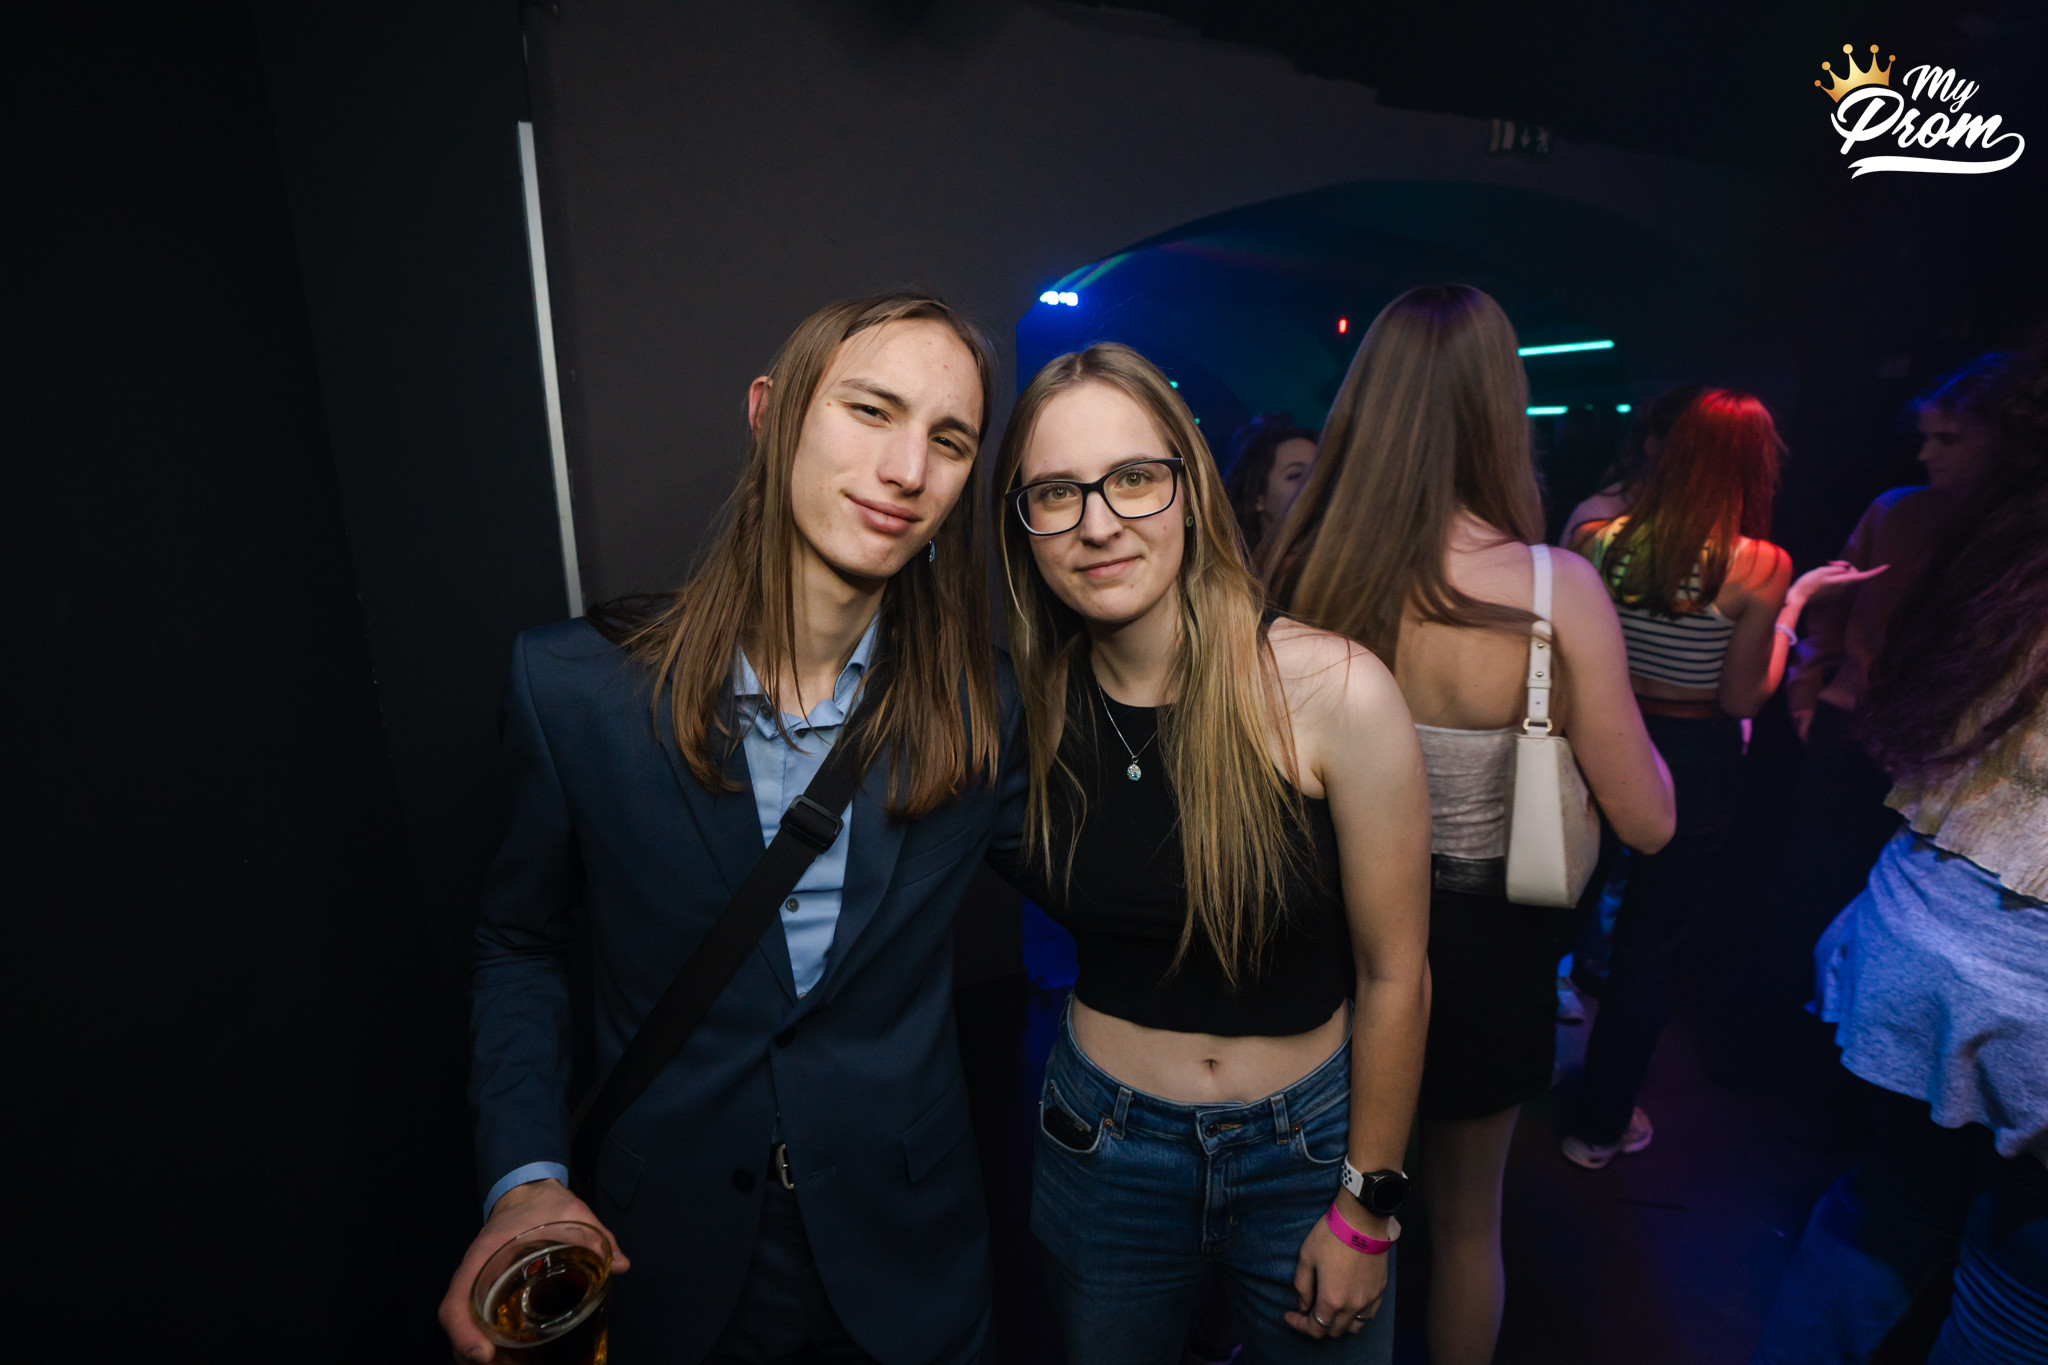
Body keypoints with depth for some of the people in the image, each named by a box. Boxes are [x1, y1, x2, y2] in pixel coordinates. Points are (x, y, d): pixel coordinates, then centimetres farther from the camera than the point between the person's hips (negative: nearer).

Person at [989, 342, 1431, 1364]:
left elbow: (1393, 974, -12)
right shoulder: (1029, 706, -12)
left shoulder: (1334, 694, -22)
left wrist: (1366, 1209, -5)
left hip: (1305, 1145, -2)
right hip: (1102, 1144, 3)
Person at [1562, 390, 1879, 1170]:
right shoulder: (1759, 565, -16)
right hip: (1694, 766, -2)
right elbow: (1743, 698, -12)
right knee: (1649, 948, 14)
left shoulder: (1597, 539, -10)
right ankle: (1601, 1126, 30)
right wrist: (1794, 604, -3)